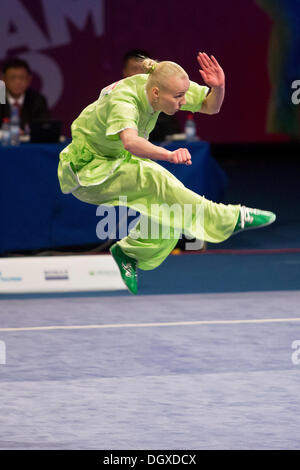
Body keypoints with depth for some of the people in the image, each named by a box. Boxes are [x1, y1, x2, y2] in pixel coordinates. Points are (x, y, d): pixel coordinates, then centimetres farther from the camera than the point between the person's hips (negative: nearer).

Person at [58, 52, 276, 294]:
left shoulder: (166, 87, -15)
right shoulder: (123, 99, -35)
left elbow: (211, 106, -5)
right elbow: (130, 141, -55)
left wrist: (219, 86, -28)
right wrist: (170, 155, -71)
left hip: (118, 161, 7)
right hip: (87, 172, -7)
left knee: (171, 211, -12)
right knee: (152, 178, -31)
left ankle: (128, 251, 10)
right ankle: (229, 219, -25)